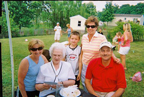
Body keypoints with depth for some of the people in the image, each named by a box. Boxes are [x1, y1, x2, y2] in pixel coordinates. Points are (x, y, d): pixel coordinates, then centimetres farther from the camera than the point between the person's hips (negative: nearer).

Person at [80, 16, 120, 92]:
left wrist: (114, 58, -33)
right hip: (84, 66, 4)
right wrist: (81, 63, 13)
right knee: (85, 88, 17)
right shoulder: (84, 37, 2)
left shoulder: (102, 38, -12)